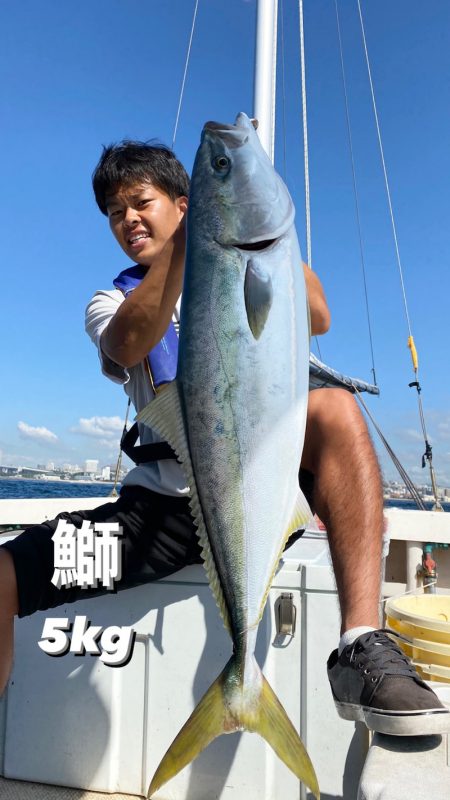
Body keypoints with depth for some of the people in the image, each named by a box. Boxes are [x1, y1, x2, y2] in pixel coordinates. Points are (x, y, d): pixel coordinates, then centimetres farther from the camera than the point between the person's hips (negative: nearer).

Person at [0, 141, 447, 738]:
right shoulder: (110, 304, 16)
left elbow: (316, 319, -7)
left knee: (333, 407, -30)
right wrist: (188, 239, -19)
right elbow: (128, 346, -11)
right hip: (160, 504, 1)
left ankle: (362, 649, -29)